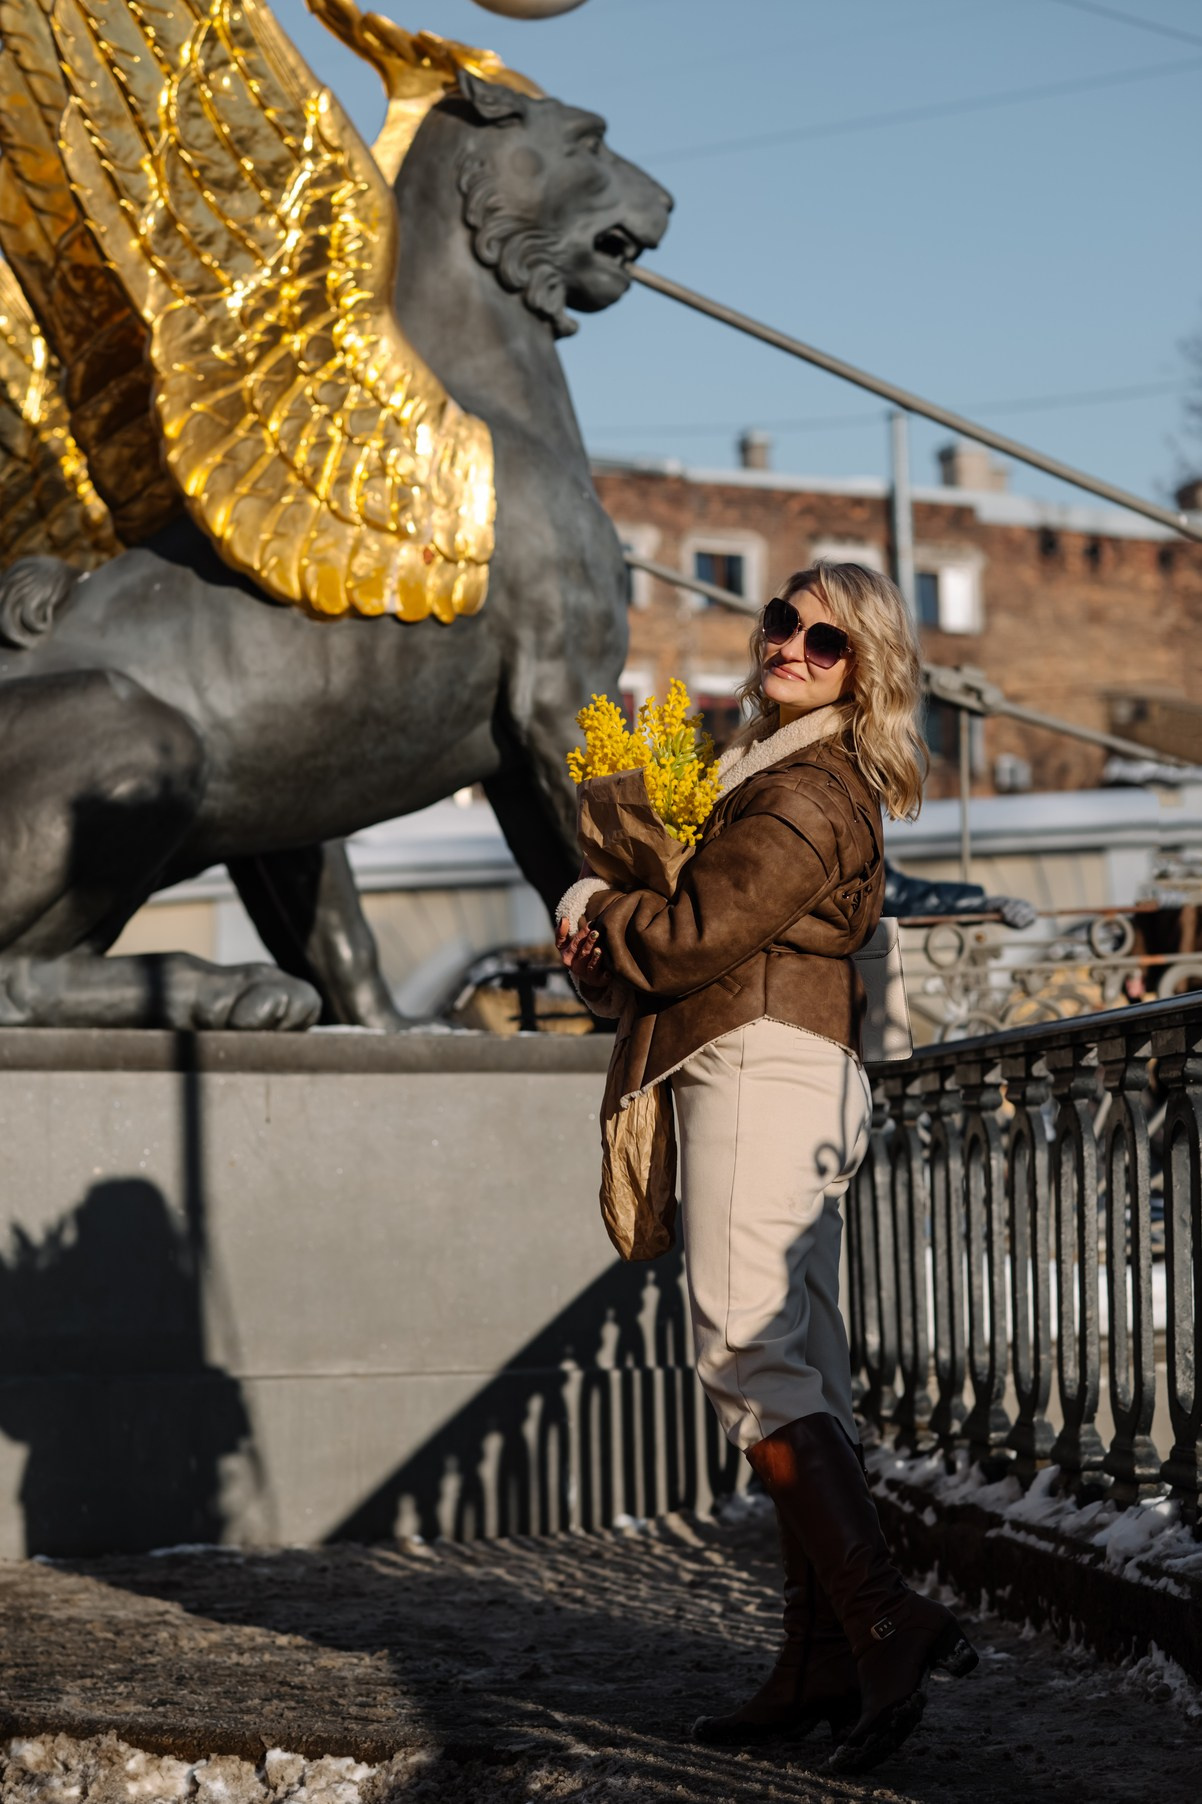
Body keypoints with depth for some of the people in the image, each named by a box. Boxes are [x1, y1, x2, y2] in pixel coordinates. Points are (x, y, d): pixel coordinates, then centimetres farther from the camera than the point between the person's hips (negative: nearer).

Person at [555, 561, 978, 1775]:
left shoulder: (809, 793, -11)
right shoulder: (768, 767, 21)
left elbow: (704, 933, -17)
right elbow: (703, 921, 22)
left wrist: (592, 910, 2)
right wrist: (610, 949, 1)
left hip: (760, 1069, -10)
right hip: (791, 1081, 10)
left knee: (750, 1360, -17)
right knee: (801, 1373, 7)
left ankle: (886, 1623, -23)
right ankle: (822, 1667, 9)